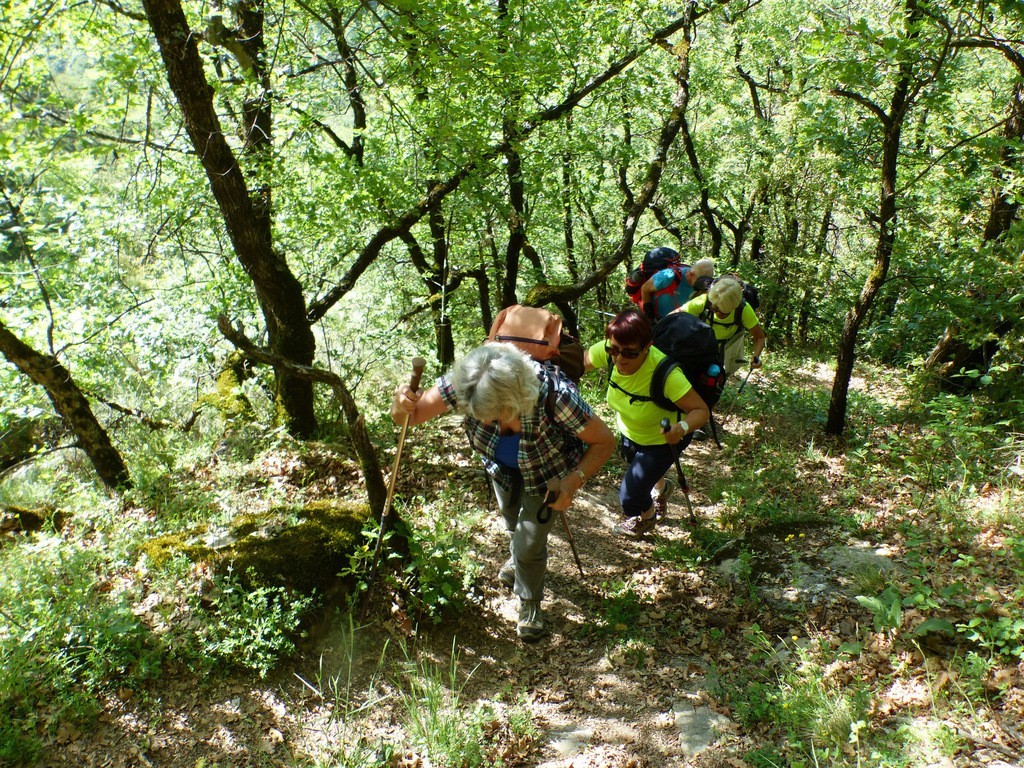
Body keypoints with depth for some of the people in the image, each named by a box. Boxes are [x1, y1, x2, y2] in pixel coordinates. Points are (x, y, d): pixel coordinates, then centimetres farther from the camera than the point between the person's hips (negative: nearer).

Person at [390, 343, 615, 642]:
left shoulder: (554, 396, -45)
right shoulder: (461, 384, -38)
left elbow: (605, 441, -31)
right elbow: (410, 416, -30)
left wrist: (574, 480, -45)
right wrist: (401, 405, -54)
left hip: (547, 471, -4)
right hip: (503, 464, 4)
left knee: (529, 545, 1)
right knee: (510, 517, 29)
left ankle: (530, 604, 34)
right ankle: (517, 556, 65)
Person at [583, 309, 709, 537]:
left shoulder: (664, 373, -44)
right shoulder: (609, 352, -31)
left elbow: (702, 410, -37)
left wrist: (682, 427, -56)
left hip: (663, 439, -6)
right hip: (630, 432, 6)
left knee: (630, 499, -8)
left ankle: (647, 519, 31)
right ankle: (660, 489, 72)